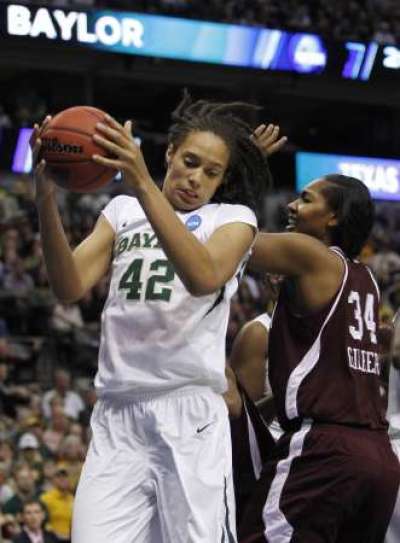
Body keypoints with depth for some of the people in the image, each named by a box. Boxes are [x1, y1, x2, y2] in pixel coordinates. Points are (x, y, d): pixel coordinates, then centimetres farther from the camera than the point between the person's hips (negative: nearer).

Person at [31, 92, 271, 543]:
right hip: (117, 417, 3)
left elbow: (203, 277, -16)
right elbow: (70, 286, 2)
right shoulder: (122, 211, 17)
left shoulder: (233, 218, 7)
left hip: (189, 415, -2)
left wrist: (143, 185, -25)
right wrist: (45, 198, -13)